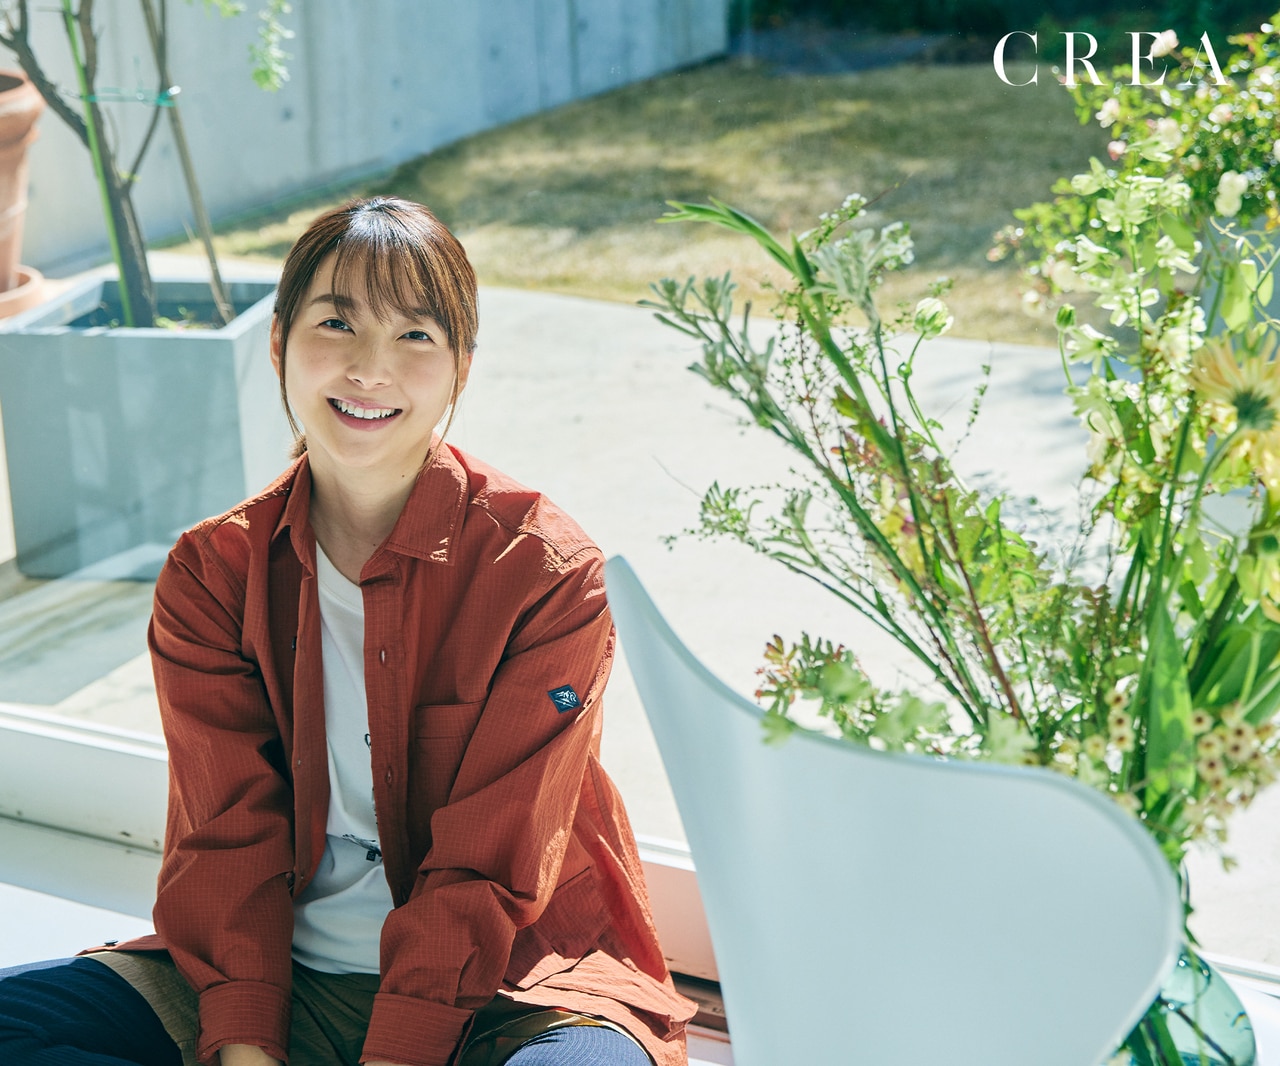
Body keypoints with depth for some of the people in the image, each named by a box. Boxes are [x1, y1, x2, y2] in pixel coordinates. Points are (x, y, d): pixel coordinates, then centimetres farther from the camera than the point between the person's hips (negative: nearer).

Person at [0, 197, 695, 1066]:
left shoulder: (545, 570, -9)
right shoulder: (211, 574, 2)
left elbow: (488, 865, -13)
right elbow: (227, 835, -5)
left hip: (499, 987, -3)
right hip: (282, 976, 4)